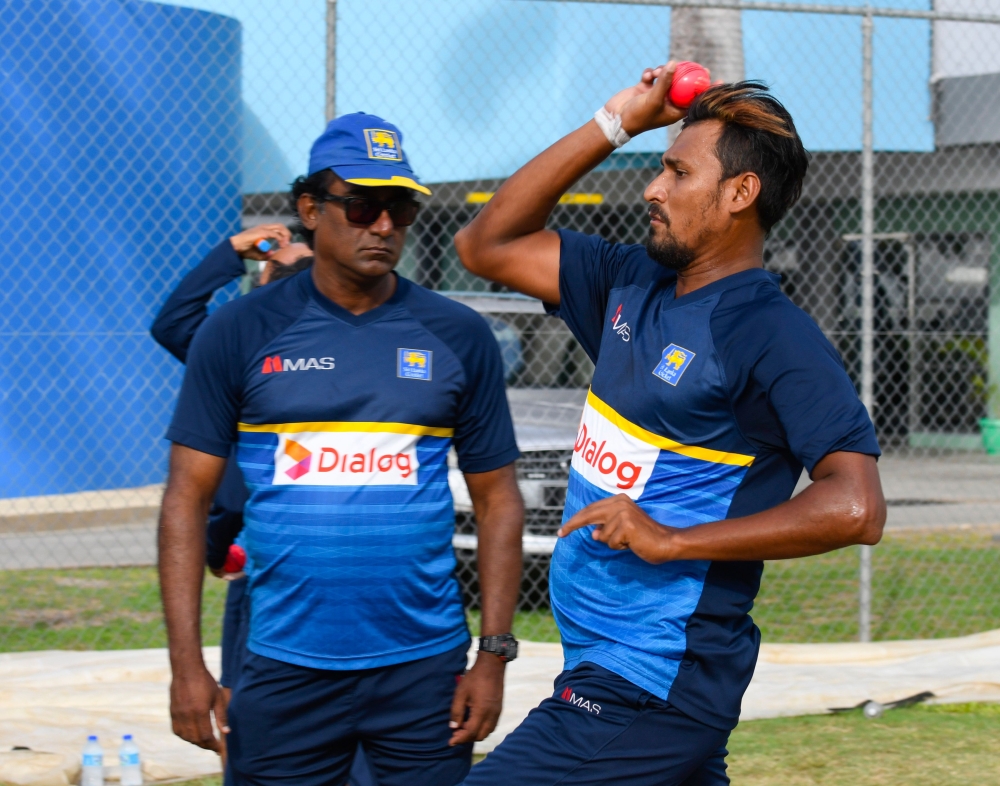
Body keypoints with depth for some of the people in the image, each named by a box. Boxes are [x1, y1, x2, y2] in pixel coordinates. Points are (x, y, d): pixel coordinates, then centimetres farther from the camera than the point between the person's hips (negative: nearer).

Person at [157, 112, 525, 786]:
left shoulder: (459, 337, 6)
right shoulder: (241, 332, 2)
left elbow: (497, 498, 8)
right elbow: (189, 497, 1)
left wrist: (495, 653, 0)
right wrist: (188, 663, -6)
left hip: (424, 671, 1)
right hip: (286, 671, -1)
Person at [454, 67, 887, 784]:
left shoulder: (773, 335, -14)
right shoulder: (633, 287, 11)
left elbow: (855, 509, -23)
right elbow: (487, 245, 17)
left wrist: (673, 540, -21)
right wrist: (612, 127, 10)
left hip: (648, 691, -8)